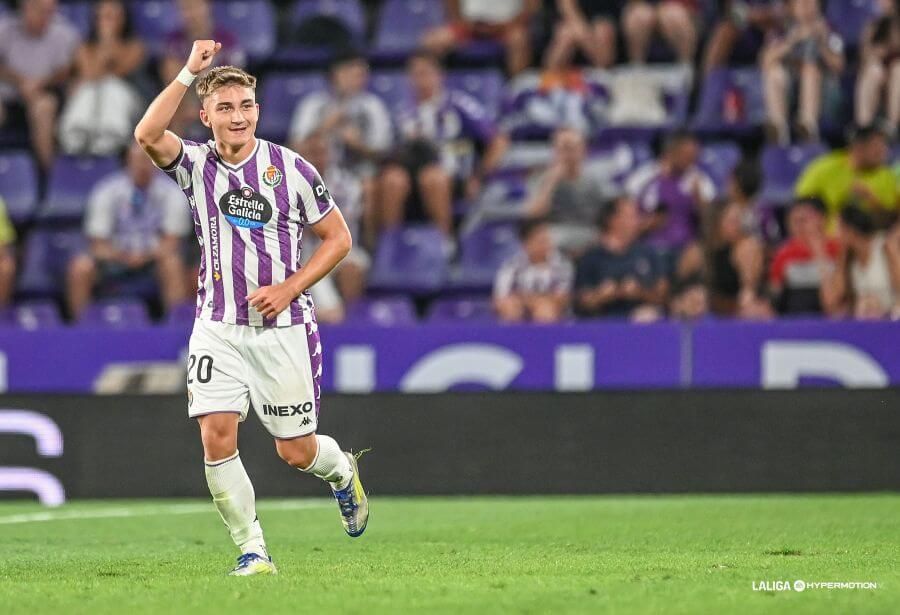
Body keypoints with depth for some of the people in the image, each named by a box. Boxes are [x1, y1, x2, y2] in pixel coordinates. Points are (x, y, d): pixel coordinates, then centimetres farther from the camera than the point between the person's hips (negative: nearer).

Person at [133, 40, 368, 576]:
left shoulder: (291, 168, -4)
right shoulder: (196, 164, -1)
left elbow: (338, 238, 2)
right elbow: (148, 135, -22)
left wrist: (289, 288, -10)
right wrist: (190, 73, -27)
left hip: (283, 326, -1)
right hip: (218, 326, 1)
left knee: (297, 451, 4)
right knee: (217, 437, -14)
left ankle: (342, 471, 40)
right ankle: (252, 550, -2)